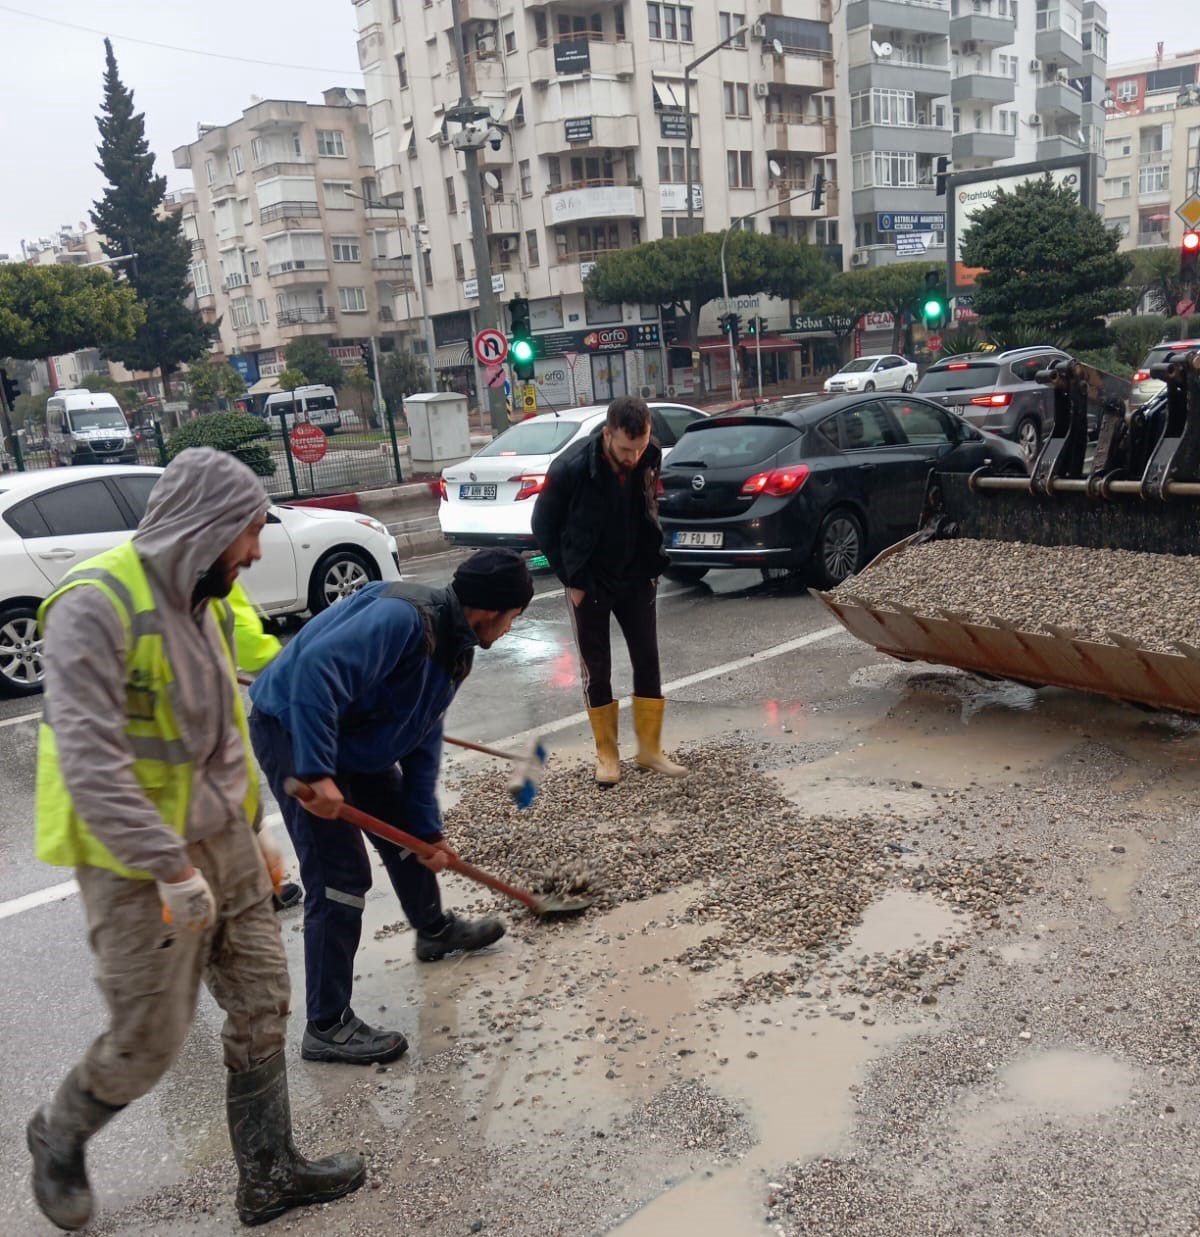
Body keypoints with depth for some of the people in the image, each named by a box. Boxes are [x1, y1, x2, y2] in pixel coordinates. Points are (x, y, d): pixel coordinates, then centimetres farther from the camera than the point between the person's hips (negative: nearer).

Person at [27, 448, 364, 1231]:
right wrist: (172, 869, -26)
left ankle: (269, 1174, 29)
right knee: (149, 1040, 5)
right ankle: (59, 1140, 37)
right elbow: (88, 760, -26)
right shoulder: (96, 605, -20)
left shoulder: (206, 603, 8)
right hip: (137, 860, -8)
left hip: (220, 842, 8)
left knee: (261, 1005, 12)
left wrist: (252, 830, 19)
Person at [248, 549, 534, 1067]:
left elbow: (422, 743, 9)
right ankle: (328, 1027, 3)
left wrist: (429, 831, 8)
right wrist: (317, 774, -41)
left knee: (406, 827, 23)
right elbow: (316, 668, -40)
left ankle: (434, 930, 50)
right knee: (340, 876, -10)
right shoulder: (403, 616, -29)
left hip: (355, 738, 10)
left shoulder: (454, 648, 3)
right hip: (293, 732, -10)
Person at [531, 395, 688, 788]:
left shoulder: (650, 457, -11)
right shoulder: (571, 468, -24)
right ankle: (606, 753, 20)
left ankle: (650, 749, 19)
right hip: (590, 583, -3)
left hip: (636, 577, 4)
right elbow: (544, 527, -10)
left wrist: (653, 561, 3)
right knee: (596, 669, 5)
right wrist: (572, 581, -10)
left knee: (648, 661, 6)